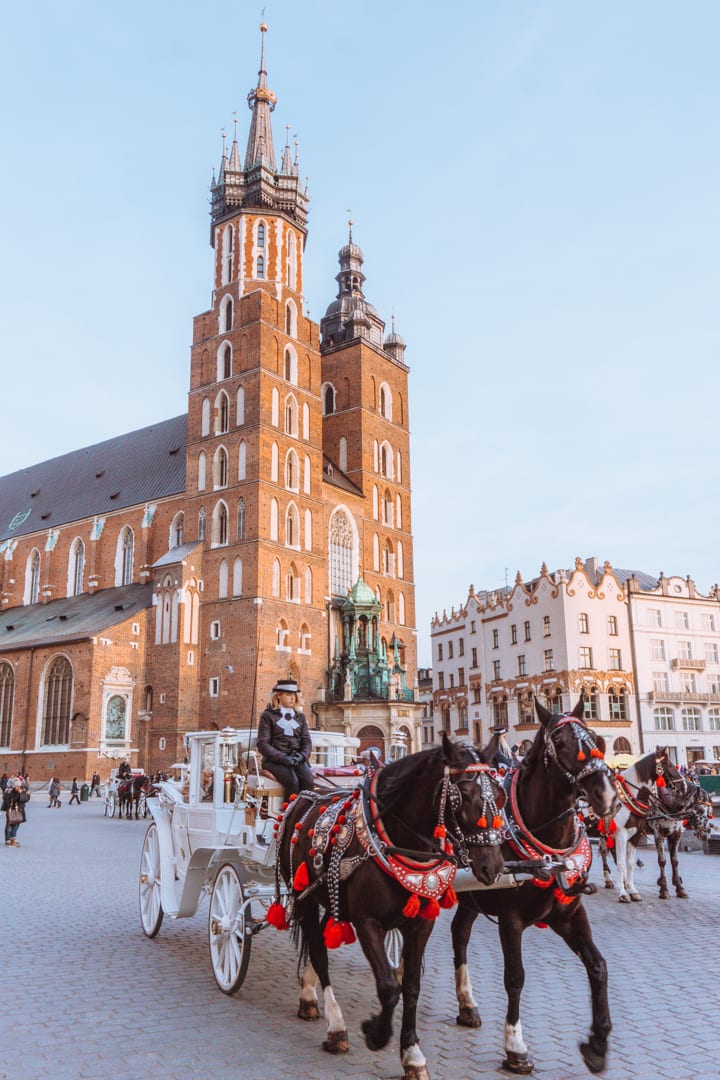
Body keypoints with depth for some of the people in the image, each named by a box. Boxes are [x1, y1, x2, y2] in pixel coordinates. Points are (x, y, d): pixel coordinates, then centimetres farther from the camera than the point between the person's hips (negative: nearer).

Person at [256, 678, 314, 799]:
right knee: (292, 781, -32)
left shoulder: (300, 716, 21)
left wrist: (302, 756, -9)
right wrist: (283, 758, -16)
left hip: (297, 759, 3)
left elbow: (307, 741, 14)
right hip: (274, 760, -3)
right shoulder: (268, 716, 7)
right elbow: (262, 744, -3)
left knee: (308, 781, -27)